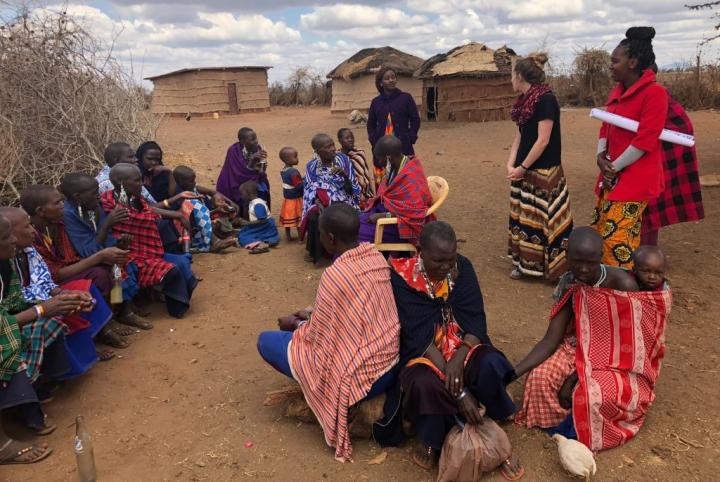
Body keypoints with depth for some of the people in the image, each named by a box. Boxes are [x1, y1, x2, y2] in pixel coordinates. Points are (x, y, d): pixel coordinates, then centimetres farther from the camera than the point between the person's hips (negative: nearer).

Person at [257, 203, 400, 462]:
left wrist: (295, 325, 7)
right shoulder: (375, 256, -2)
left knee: (266, 342, 2)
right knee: (306, 327, 25)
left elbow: (318, 335, -13)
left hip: (362, 377, -8)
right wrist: (310, 317, 16)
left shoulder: (334, 275, -25)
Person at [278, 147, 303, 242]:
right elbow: (299, 186, -25)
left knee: (288, 218, 15)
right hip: (296, 198, -8)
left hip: (287, 197, 8)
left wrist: (301, 179, 5)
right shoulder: (293, 172, -25)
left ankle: (288, 235, 24)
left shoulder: (283, 170, 4)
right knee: (299, 218, 3)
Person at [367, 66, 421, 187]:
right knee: (381, 181, -1)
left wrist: (409, 139, -5)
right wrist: (374, 141, 4)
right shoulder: (376, 102, 11)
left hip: (403, 148, -2)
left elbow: (415, 120, 5)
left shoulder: (406, 98, 3)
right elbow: (371, 124, 19)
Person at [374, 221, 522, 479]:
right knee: (426, 384, -37)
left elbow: (475, 320, -8)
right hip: (422, 350, -3)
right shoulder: (403, 277, -17)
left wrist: (458, 360, -29)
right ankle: (430, 440, -5)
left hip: (462, 346, 3)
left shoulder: (463, 267, -6)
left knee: (491, 366, -31)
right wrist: (459, 391, -27)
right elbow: (419, 336, -21)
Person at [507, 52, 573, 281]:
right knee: (522, 217, 13)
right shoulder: (524, 100, 8)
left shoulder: (546, 100, -16)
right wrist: (511, 165, -1)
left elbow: (543, 140, -19)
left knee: (545, 219, -2)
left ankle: (555, 268, 10)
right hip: (523, 171, 8)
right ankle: (525, 263, 25)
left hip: (544, 172, -8)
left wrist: (522, 168, -14)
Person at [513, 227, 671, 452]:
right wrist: (511, 374, -27)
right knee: (540, 378, -21)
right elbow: (550, 340, -14)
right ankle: (559, 419, 6)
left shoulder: (622, 284, -25)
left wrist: (577, 376, -23)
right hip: (580, 350, 4)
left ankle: (575, 429, 1)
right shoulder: (570, 284, -12)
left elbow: (623, 343, -20)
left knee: (592, 396, -32)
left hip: (621, 362, -4)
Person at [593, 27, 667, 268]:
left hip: (635, 178, -9)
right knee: (600, 232, 12)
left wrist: (614, 167, -13)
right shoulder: (617, 91, 13)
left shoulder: (654, 93, -14)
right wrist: (601, 157, -1)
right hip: (612, 176, 9)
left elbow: (644, 141, -19)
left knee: (617, 237, -10)